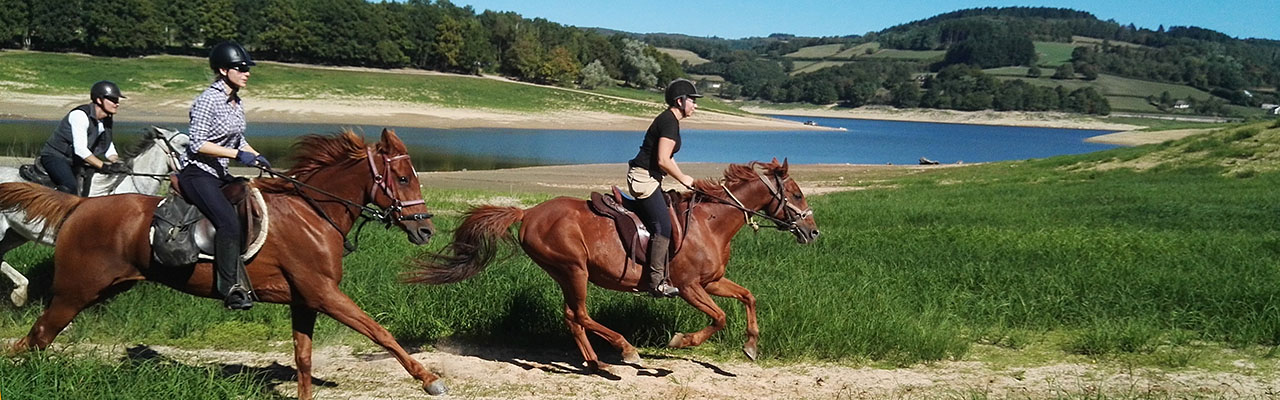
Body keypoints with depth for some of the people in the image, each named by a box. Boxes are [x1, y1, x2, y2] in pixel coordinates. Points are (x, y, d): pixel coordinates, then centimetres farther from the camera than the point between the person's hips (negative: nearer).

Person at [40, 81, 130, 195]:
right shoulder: (79, 115, -24)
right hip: (55, 157, -8)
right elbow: (80, 149, -32)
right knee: (71, 187, -33)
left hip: (76, 161, 9)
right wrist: (104, 166, -35)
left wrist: (116, 163, -11)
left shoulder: (107, 119, 0)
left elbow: (108, 146, 9)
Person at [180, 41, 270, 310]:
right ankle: (231, 289, -23)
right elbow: (197, 144, -19)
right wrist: (237, 154, -23)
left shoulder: (237, 102, 11)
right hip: (197, 174, -10)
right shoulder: (208, 100, -15)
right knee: (229, 222, -26)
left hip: (220, 175, 10)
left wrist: (257, 157, 5)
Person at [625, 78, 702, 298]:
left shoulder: (670, 120, 16)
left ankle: (662, 277, 16)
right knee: (663, 226, -16)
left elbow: (667, 157, 23)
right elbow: (663, 161, -22)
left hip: (647, 178, 11)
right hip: (643, 178, -11)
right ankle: (656, 282, -15)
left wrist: (684, 179, 15)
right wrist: (683, 178, -8)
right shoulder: (669, 123, -16)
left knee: (664, 225, 11)